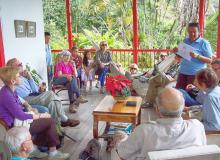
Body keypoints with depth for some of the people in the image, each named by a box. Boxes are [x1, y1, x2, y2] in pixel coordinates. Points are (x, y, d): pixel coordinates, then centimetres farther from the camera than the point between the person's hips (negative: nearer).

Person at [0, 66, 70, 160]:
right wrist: (41, 115, -12)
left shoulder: (9, 90, 3)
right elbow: (21, 116, -22)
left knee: (45, 119, 12)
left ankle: (34, 149, 15)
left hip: (16, 120, 9)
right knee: (50, 121, -7)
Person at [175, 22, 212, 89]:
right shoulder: (185, 41, 10)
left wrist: (197, 56, -25)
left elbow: (210, 60, -10)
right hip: (183, 72, 6)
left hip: (196, 73, -5)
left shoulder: (204, 43, -7)